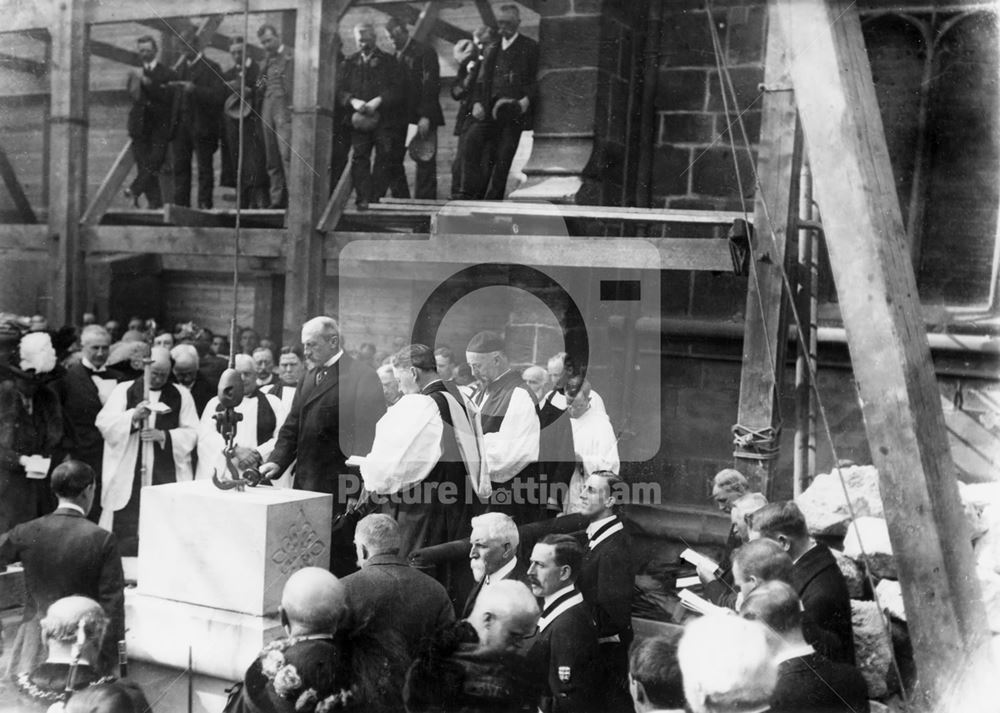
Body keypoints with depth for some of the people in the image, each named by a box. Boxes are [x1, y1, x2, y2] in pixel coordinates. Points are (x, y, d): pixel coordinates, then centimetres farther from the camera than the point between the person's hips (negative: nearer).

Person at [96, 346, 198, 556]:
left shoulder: (181, 395, 9)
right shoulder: (123, 390, 8)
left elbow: (191, 433, 4)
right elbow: (104, 423, -2)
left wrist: (164, 436, -12)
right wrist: (133, 416, -18)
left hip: (166, 476, 0)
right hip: (128, 475, 0)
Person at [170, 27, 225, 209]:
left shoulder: (212, 68, -1)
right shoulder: (180, 69, 19)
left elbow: (219, 96, -12)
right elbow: (176, 97, 19)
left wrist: (195, 90, -21)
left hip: (201, 126, -6)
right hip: (180, 126, 6)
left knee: (204, 168, -3)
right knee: (180, 167, 3)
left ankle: (205, 206, 0)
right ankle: (180, 205, 6)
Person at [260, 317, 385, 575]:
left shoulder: (361, 377, -9)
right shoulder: (308, 379, 17)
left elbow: (372, 433, -12)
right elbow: (292, 428, 16)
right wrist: (277, 461, 0)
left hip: (340, 491, -8)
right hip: (306, 485, 8)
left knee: (339, 563, -5)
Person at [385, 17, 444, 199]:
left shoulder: (425, 52, -2)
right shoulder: (394, 56, 17)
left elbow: (431, 86, -10)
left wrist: (425, 117, -18)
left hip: (421, 118, -6)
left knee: (425, 163, -4)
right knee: (392, 162, 1)